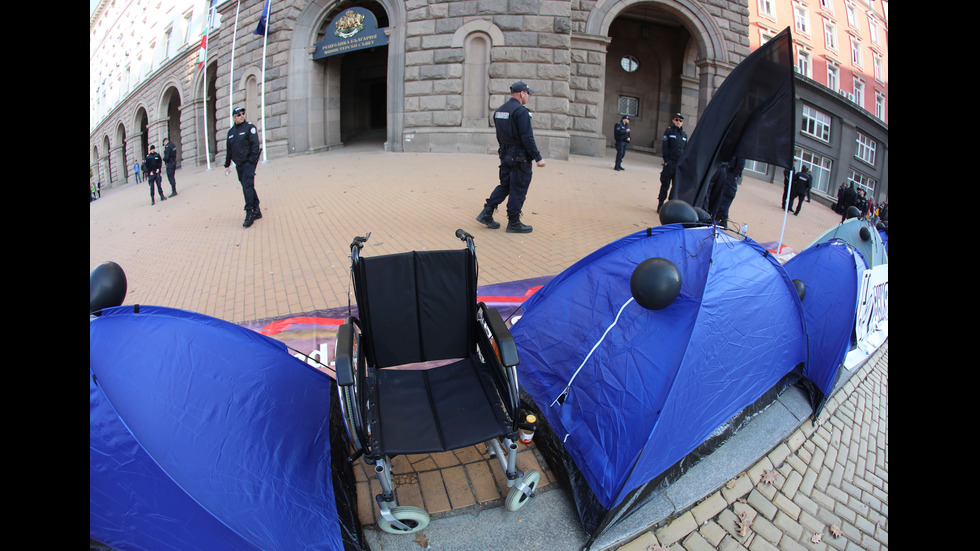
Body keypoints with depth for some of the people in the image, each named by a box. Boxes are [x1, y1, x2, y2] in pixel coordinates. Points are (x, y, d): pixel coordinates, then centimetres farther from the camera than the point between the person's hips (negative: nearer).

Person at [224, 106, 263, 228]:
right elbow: (229, 150, 20)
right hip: (238, 164, 6)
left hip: (248, 162, -6)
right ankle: (256, 211, 16)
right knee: (248, 187, 9)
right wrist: (227, 165, 20)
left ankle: (249, 214, -14)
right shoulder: (231, 132, 15)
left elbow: (255, 144, -10)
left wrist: (252, 160, -18)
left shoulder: (249, 127, -2)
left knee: (247, 186, -14)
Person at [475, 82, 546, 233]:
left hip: (505, 156, 8)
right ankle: (513, 223, 8)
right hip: (520, 157, -8)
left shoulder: (499, 111, 10)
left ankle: (486, 213, 12)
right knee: (518, 189, 1)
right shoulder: (521, 111, -16)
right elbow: (527, 138, -20)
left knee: (504, 185, 17)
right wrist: (538, 158, -16)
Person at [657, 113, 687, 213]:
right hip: (670, 163, -4)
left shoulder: (684, 134, 14)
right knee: (665, 185, -1)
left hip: (680, 164, 4)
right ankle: (660, 205, 6)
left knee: (677, 186, 4)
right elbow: (665, 147, -5)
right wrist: (666, 160, -11)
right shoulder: (669, 131, 0)